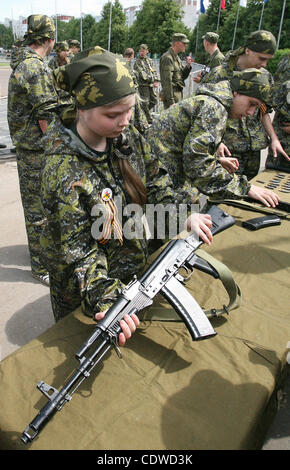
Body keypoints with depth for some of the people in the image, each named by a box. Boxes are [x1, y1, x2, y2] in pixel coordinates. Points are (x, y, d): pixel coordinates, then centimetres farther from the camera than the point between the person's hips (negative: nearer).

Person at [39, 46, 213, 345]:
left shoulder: (128, 137, -10)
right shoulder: (63, 170, -30)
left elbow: (155, 183, 1)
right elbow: (78, 251, -29)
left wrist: (184, 215, -15)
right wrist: (105, 299, -41)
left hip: (134, 265, 6)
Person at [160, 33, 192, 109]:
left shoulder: (177, 57, 17)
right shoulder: (167, 58, -13)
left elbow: (183, 77, 21)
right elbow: (167, 81, -20)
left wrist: (188, 66, 2)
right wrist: (171, 101, -24)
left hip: (179, 94, 10)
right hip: (172, 95, -10)